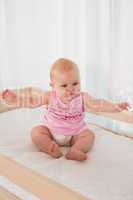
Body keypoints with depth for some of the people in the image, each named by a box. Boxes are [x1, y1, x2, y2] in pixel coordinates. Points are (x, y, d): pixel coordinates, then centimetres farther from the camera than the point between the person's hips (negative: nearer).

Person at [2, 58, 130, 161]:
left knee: (89, 135, -22)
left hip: (75, 133, 0)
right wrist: (14, 98, -21)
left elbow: (97, 104, -16)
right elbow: (31, 97, -11)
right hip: (50, 131, 0)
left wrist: (115, 107, -29)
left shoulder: (82, 98, -10)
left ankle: (75, 150, -41)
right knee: (36, 132, -21)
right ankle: (51, 147, -35)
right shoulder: (50, 96, -11)